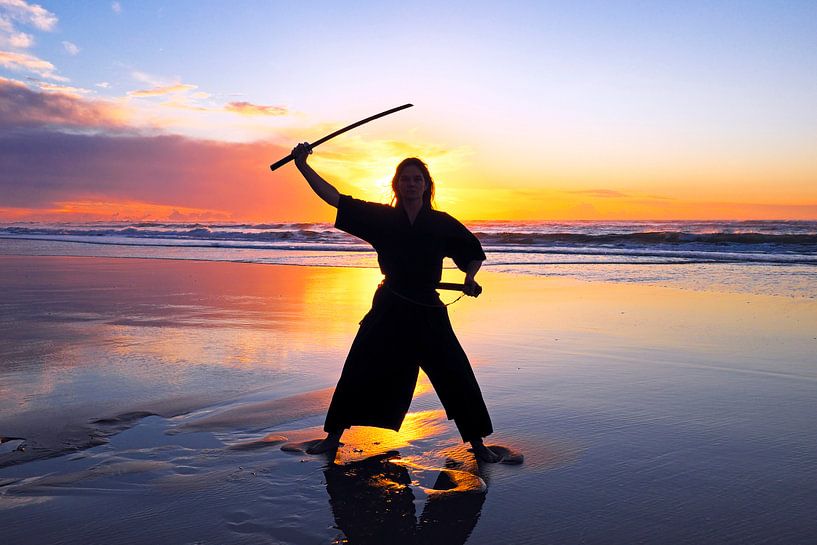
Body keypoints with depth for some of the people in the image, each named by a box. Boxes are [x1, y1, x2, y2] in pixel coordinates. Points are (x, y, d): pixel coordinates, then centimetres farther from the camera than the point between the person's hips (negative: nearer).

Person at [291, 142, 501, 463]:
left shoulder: (442, 224, 2)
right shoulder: (382, 218, 2)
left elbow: (474, 253, 14)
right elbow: (336, 198, -3)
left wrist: (469, 279, -6)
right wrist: (303, 166, -10)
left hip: (428, 313, 0)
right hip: (388, 310, 1)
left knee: (457, 376, -1)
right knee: (357, 374, 4)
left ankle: (477, 444, 16)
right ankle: (333, 437, 23)